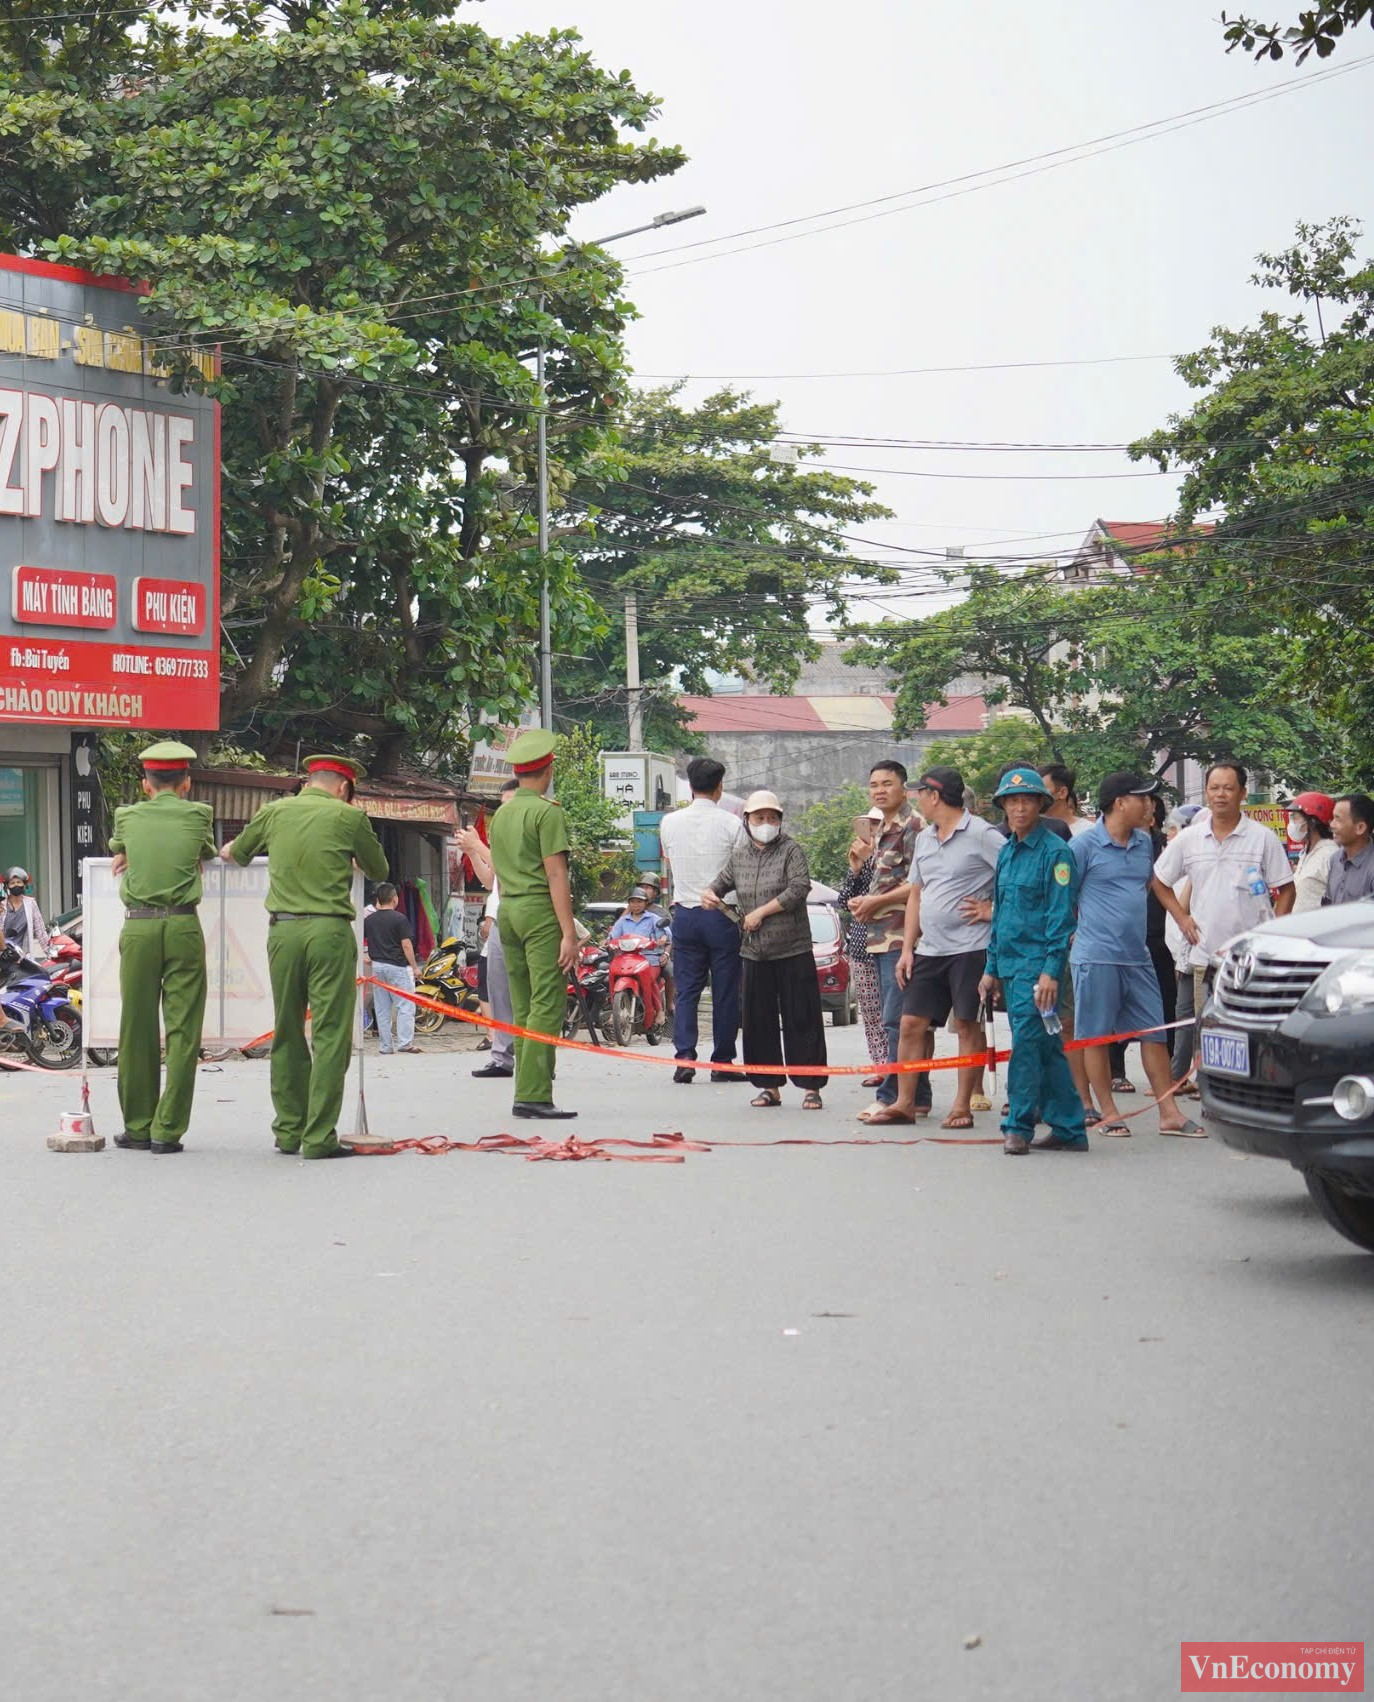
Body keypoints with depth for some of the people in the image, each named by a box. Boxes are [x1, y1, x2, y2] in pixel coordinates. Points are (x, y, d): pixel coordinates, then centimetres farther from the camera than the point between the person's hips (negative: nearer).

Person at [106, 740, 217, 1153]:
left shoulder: (128, 816, 9)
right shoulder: (198, 815, 6)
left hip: (137, 927, 1)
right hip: (183, 926, -1)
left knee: (137, 1028, 7)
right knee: (182, 1031, 1)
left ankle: (137, 1128, 12)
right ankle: (166, 1130, -2)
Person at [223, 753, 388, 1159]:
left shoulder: (274, 812, 11)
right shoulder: (348, 817, 3)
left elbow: (236, 854, 29)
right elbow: (379, 871, 18)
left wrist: (229, 850, 53)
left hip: (283, 931, 4)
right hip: (330, 931, -3)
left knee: (287, 1035, 13)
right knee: (330, 1036, -2)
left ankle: (288, 1131, 18)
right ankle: (319, 1137, -6)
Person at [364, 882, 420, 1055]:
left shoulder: (369, 920, 6)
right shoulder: (398, 918, -10)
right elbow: (406, 945, -11)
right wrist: (414, 967, -4)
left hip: (377, 966, 5)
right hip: (398, 966, -5)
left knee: (382, 1009, 8)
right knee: (405, 1006, -2)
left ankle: (384, 1046, 9)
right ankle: (405, 1042, -10)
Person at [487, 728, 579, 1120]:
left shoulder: (501, 814, 15)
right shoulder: (547, 812, -8)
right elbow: (555, 875, -13)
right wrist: (569, 932, -14)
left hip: (507, 911, 8)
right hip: (541, 911, -8)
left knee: (523, 1007, 10)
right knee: (547, 1005, -9)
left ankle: (527, 1093, 10)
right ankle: (533, 1094, -16)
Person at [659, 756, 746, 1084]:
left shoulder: (670, 823, 2)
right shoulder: (731, 824, -8)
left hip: (685, 914, 3)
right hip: (722, 913, -3)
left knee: (686, 990, 7)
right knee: (725, 992, 4)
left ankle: (684, 1058, -5)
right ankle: (722, 1062, 7)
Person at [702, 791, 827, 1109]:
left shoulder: (791, 850, -2)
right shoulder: (739, 855, 13)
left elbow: (799, 888, -14)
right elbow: (723, 882, 25)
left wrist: (761, 912, -14)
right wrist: (709, 892, 0)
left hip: (793, 951, -5)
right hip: (754, 953, 5)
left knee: (801, 1019, -4)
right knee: (757, 1021, 5)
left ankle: (810, 1086, 0)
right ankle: (769, 1086, 13)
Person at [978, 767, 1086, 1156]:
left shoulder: (1055, 852, -9)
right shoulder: (1006, 853, 15)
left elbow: (1061, 915, -13)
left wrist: (1051, 970, -19)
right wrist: (992, 968, 18)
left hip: (1037, 963, -8)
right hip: (1010, 963, 8)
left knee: (1027, 1042, -10)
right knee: (1047, 1048, 10)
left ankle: (1019, 1126, -4)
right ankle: (1069, 1128, 14)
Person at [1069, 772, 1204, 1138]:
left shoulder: (1144, 842, 13)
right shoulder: (1085, 845, -8)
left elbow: (1156, 882, 27)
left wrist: (1183, 918, 23)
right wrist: (1070, 934, -6)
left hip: (1138, 957, 7)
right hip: (1096, 957, -7)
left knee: (1154, 1033, 7)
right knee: (1096, 1036, 1)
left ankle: (1169, 1112, 11)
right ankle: (1108, 1114, 10)